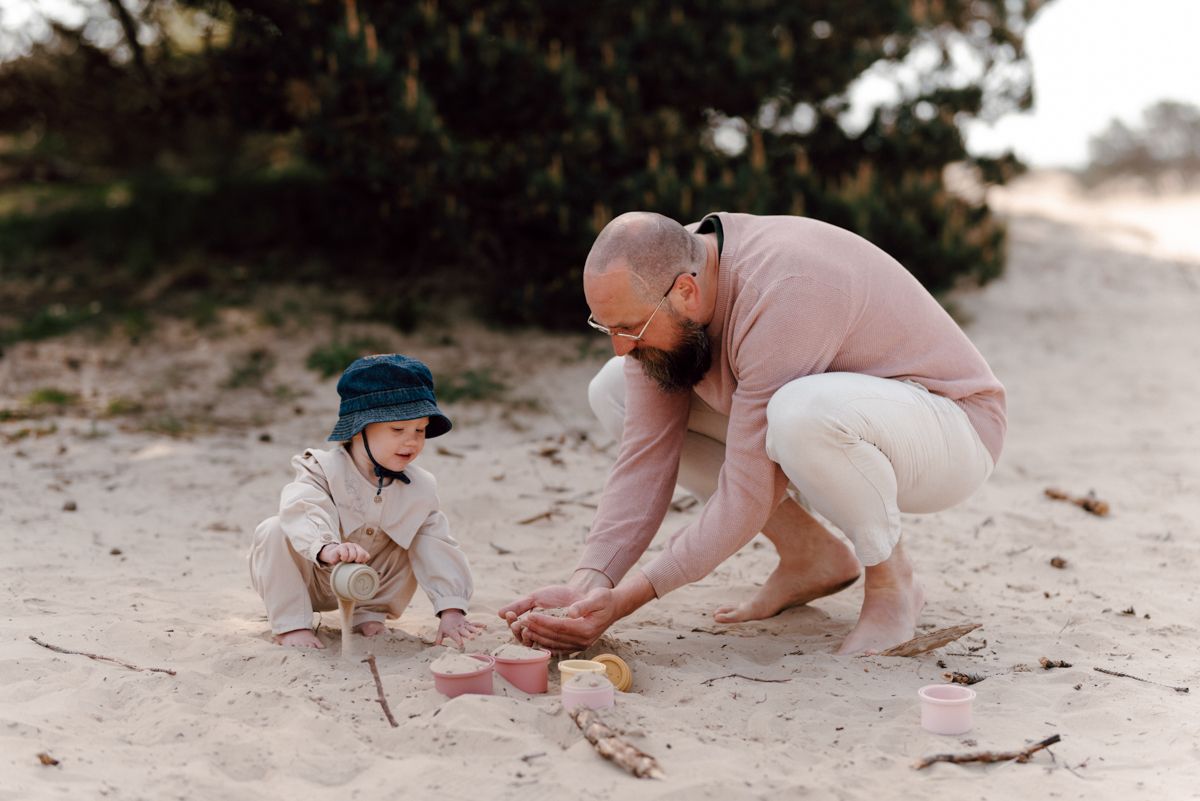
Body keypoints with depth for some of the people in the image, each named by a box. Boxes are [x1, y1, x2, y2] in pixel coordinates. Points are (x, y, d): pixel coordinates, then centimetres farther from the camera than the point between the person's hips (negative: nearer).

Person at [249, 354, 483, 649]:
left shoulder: (420, 488, -13)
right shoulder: (324, 470, -25)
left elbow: (438, 550, -16)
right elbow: (304, 512, -46)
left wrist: (451, 609, -28)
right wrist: (326, 548, -68)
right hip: (309, 577, -4)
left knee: (418, 546, -14)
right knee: (275, 531, -32)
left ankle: (370, 612, 1)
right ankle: (291, 624, -19)